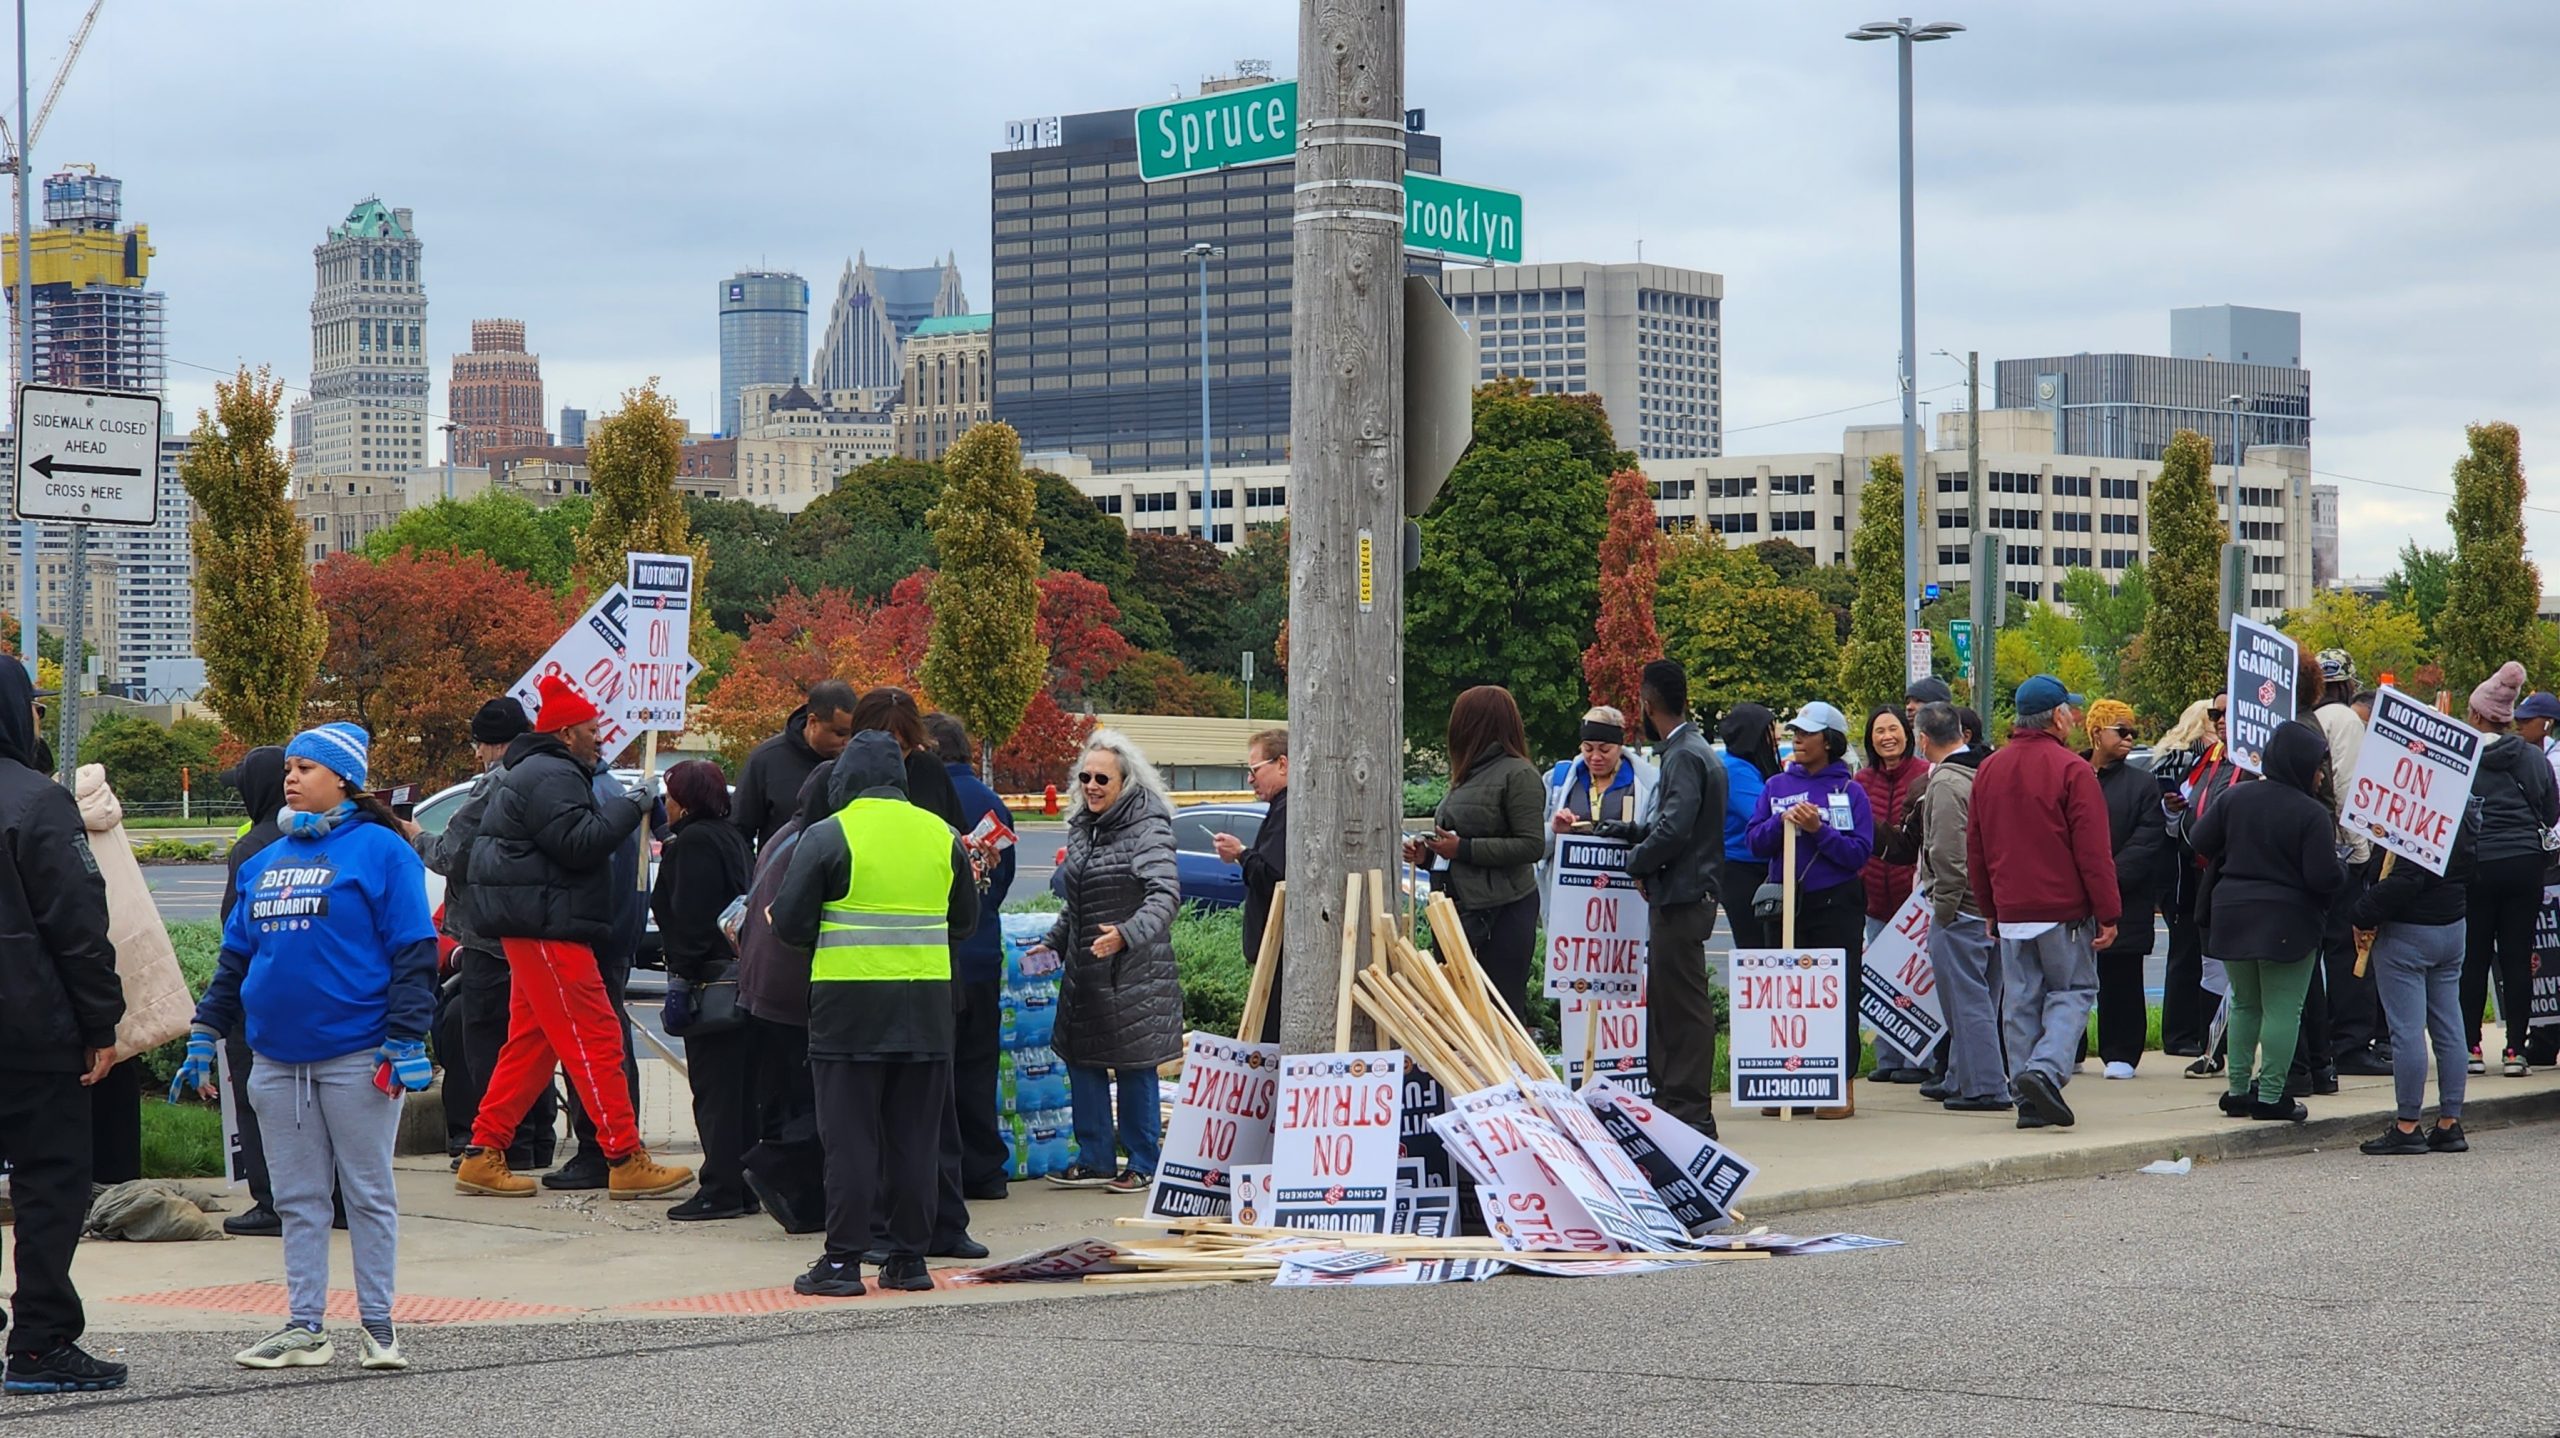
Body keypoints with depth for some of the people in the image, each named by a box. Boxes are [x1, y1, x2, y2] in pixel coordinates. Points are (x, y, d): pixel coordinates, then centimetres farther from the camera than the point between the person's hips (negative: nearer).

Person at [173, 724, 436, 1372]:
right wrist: (204, 1035, 16)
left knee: (368, 1194, 2)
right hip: (277, 1061, 6)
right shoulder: (266, 862, 14)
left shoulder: (380, 850, -5)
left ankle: (379, 1327, 9)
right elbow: (235, 954, 20)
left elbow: (413, 951, -9)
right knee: (297, 1199, 9)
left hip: (356, 1058, -6)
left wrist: (405, 1040, -14)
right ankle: (304, 1327, 14)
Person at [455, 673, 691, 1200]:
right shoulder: (550, 777, -13)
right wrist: (628, 808, -14)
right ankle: (627, 1162, -10)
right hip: (547, 928, -12)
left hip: (536, 931, 12)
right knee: (596, 1039, -10)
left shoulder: (549, 774, 23)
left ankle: (482, 1156, 12)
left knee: (531, 1042, 12)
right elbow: (578, 842, -23)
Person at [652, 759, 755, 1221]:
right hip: (740, 972, 10)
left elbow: (690, 919, -18)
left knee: (714, 1086, -7)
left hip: (711, 976, -10)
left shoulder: (693, 842, -12)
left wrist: (681, 978, -17)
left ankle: (720, 1190, -6)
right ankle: (743, 1187, 17)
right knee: (738, 1087, 12)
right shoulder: (730, 837, 16)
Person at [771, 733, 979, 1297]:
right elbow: (966, 922, 16)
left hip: (850, 1002, -4)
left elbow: (789, 923, -6)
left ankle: (842, 1260, 0)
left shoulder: (826, 837, -6)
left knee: (850, 1137, 0)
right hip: (927, 1007, 4)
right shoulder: (942, 835, 8)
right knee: (916, 1137, 10)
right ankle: (908, 1257, 13)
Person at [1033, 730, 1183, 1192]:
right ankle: (1095, 1159, 19)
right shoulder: (1081, 828, 13)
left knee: (1135, 1067, -1)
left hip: (1134, 971, -8)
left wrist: (1127, 933, -36)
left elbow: (1165, 894, -23)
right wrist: (1052, 941, 23)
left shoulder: (1148, 827, -12)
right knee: (1082, 1060, 9)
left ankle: (1144, 1165, 8)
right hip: (1083, 969, 8)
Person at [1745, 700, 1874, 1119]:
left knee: (1838, 991, -2)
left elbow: (1860, 852, -7)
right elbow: (1756, 843, 3)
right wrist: (1782, 822, -14)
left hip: (1837, 905, -3)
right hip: (1789, 902, 3)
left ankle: (1842, 1086, 1)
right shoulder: (1777, 787, 10)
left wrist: (1819, 830, -17)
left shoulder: (1850, 791, 1)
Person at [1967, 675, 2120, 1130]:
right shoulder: (2071, 770, -10)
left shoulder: (1988, 771, 9)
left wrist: (1989, 908, 23)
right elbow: (2092, 851, -12)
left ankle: (2027, 1099, 7)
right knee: (2072, 991, 4)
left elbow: (1975, 850, 15)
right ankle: (2046, 1070, -17)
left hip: (2011, 912, 5)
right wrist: (2108, 914, -8)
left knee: (2021, 1002, 8)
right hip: (2065, 911, -5)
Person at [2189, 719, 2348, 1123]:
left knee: (2244, 1005, 17)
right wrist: (2342, 870, 5)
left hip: (2232, 916, 5)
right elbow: (2324, 877, -17)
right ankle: (2270, 1095, -1)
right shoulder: (2312, 814, -14)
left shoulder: (2236, 797, 2)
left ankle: (2238, 1089, 17)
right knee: (2282, 1009, 1)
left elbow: (2199, 843, 5)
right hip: (2287, 923, -5)